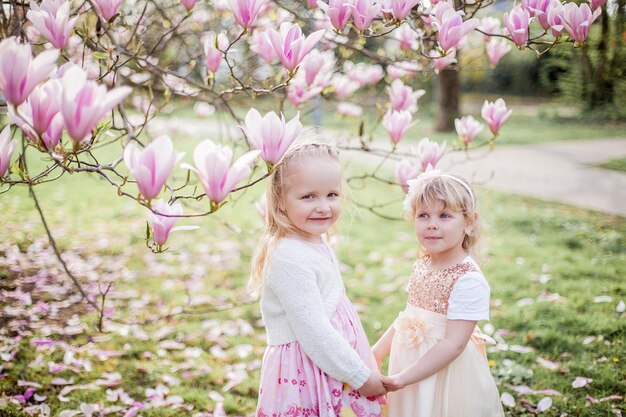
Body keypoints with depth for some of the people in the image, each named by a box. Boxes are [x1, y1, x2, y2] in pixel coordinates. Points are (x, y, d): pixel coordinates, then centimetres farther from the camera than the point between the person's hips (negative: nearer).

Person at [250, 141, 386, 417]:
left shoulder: (318, 244, 5)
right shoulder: (290, 259, -24)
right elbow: (314, 333, -24)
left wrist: (361, 367, 19)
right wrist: (361, 376, -16)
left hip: (330, 364, 9)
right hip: (305, 373, -9)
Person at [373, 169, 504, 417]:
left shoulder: (469, 280, -22)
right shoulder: (422, 264, 2)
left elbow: (453, 344, -24)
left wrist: (403, 377, -24)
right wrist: (377, 352, 13)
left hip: (446, 375, -7)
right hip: (412, 363, 7)